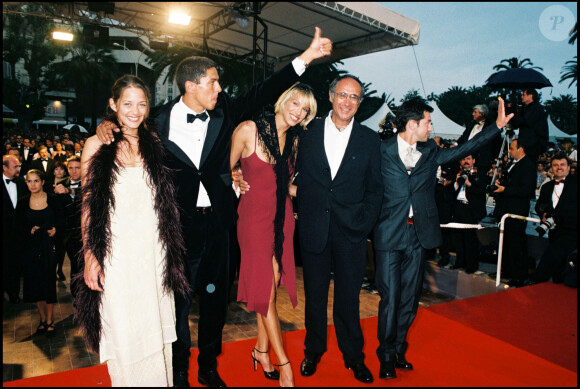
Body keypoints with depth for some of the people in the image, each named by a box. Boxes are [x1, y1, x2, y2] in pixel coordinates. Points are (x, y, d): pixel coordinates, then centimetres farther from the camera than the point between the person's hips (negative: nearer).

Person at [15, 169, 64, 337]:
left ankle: (50, 321, 13)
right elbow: (19, 228, 6)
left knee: (48, 283, 0)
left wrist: (55, 229, -15)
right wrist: (29, 231, -12)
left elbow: (60, 221, 4)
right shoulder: (23, 203, 3)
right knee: (34, 283, 7)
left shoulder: (53, 200, -2)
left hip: (48, 247, -2)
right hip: (30, 248, 2)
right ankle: (43, 318, 24)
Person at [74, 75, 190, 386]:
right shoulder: (97, 145, 0)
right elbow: (88, 205, -1)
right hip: (116, 252, -2)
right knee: (123, 331, 6)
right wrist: (90, 256, -6)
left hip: (153, 251, 3)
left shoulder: (154, 144, 7)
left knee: (155, 324, 12)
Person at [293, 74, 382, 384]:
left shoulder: (369, 139, 4)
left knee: (348, 297, 11)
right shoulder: (309, 132, 4)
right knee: (315, 294, 13)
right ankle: (314, 351, 34)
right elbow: (299, 177, 5)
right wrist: (304, 214, -1)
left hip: (351, 231, 0)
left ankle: (353, 355, 31)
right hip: (314, 229, 1)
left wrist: (364, 225, -5)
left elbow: (374, 189, 4)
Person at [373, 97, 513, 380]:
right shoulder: (383, 151, -2)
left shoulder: (430, 153, 12)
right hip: (390, 233, -4)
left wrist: (498, 125, 17)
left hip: (419, 234, 5)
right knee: (390, 297, 0)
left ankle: (399, 349, 28)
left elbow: (464, 149, 18)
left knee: (410, 296, 11)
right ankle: (386, 356, 17)